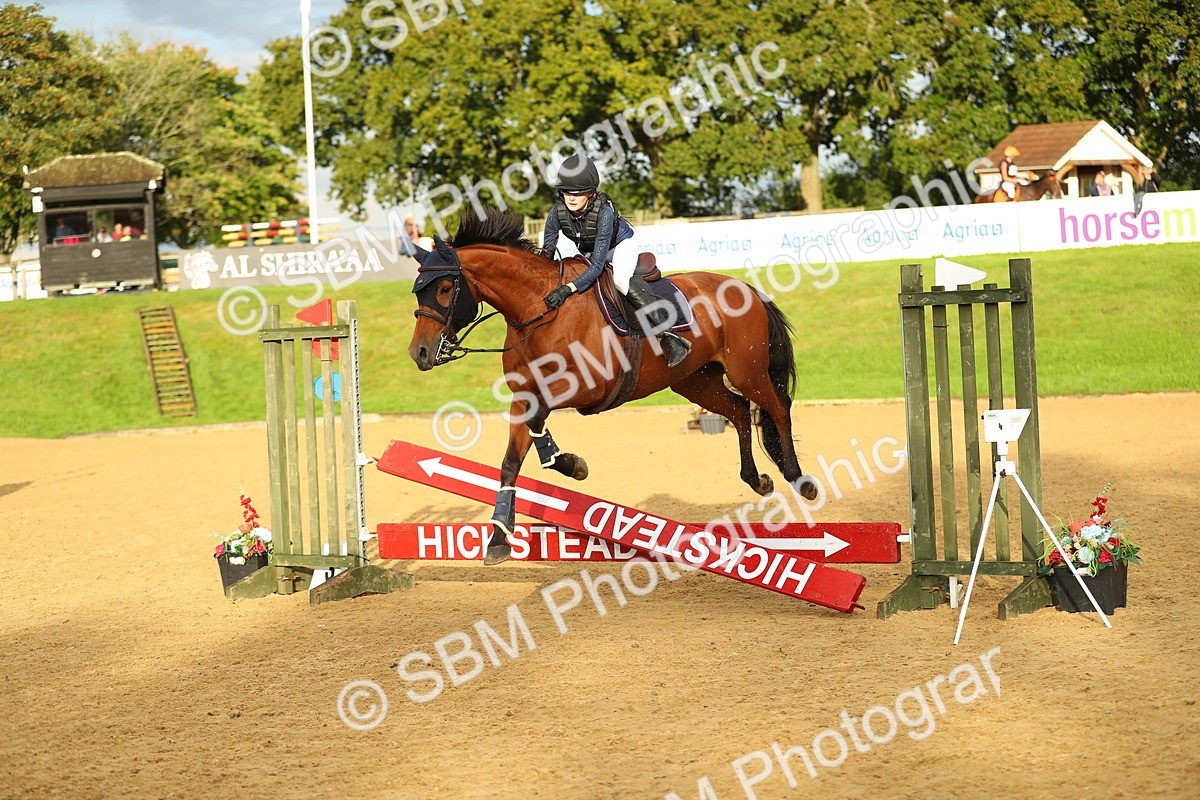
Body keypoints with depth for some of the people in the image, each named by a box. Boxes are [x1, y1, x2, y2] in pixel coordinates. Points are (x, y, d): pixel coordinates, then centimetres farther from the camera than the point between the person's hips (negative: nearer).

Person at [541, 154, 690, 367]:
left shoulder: (604, 212, -39)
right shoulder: (558, 212, -27)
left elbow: (597, 266, -43)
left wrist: (568, 289, -55)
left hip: (622, 242, -6)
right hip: (588, 251, 6)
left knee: (620, 279, -33)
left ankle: (670, 336, -35)